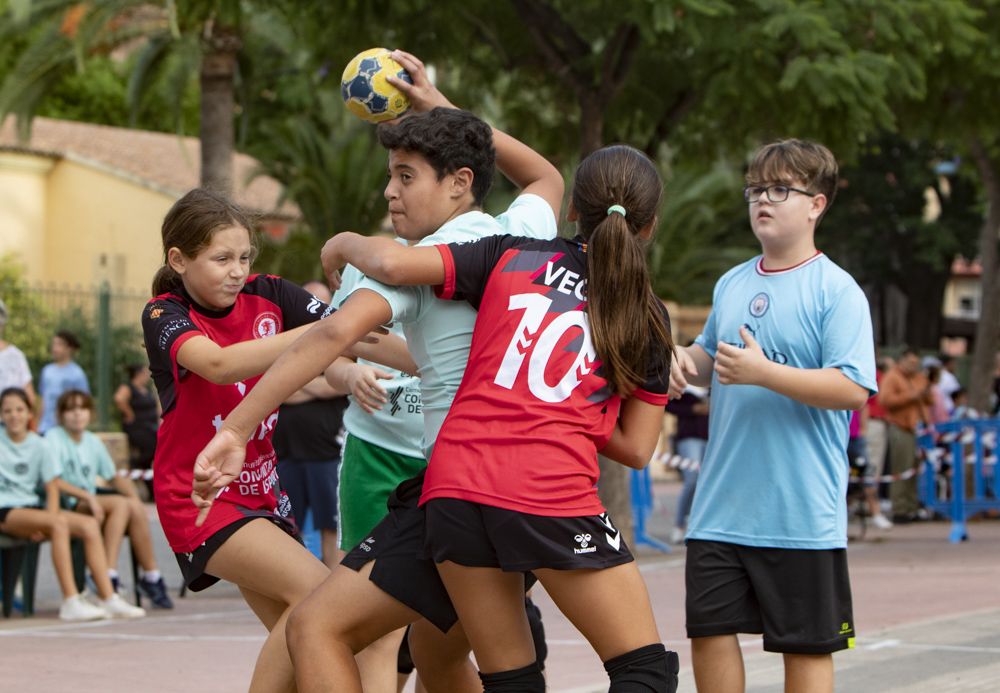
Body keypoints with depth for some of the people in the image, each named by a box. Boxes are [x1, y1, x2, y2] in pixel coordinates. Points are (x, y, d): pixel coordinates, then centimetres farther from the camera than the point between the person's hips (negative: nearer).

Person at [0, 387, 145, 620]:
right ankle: (71, 602, -38)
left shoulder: (38, 445, 12)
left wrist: (46, 525, -9)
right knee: (59, 523, -32)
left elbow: (52, 488, 9)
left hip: (31, 507, 5)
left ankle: (108, 599, -20)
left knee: (89, 525, -16)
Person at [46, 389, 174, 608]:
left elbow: (113, 478, 21)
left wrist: (134, 496, 1)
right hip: (66, 506, -6)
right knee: (121, 504, -29)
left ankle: (150, 576, -16)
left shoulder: (93, 442, 18)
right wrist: (87, 496, -23)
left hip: (92, 502, 6)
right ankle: (109, 577, -33)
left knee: (135, 507, -22)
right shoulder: (54, 438, -2)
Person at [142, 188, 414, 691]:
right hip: (199, 496, -6)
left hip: (260, 491, 6)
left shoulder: (267, 295, -2)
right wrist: (322, 329, -44)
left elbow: (352, 336, -9)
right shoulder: (164, 315, -15)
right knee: (316, 591, -22)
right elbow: (219, 364, -36)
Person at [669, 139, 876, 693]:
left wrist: (764, 372, -22)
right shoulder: (731, 284, 12)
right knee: (709, 629, 7)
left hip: (803, 515, -6)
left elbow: (853, 389, -17)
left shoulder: (836, 290, -8)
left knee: (806, 644, 4)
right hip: (720, 508, 6)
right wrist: (685, 362, 3)